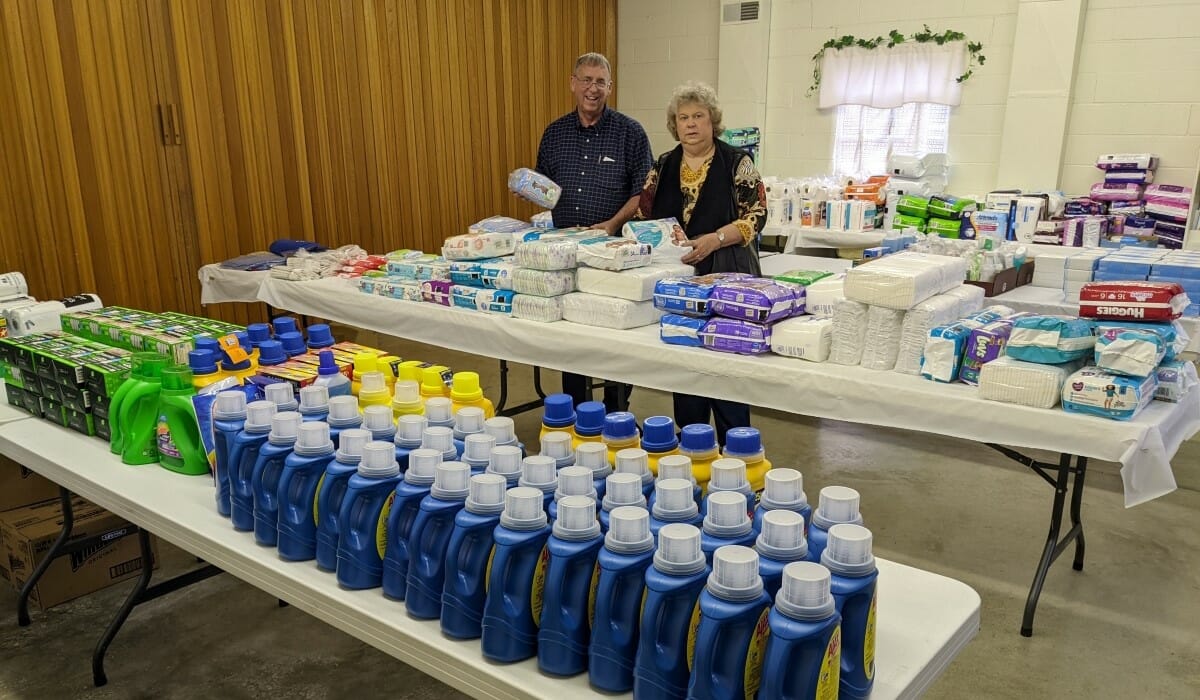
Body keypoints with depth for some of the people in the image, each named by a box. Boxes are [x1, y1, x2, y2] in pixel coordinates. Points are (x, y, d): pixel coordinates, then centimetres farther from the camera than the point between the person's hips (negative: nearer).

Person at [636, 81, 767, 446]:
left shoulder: (737, 162, -3)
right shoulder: (663, 166, 9)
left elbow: (756, 215, -8)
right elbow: (645, 215, 13)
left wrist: (715, 239, -21)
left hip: (724, 276, -4)